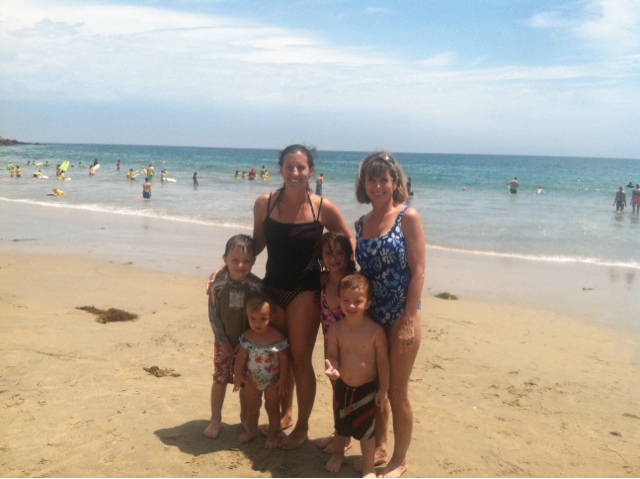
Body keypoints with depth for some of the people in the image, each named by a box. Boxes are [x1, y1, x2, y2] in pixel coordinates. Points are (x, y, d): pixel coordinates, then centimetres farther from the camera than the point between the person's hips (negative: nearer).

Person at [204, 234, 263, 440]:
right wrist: (222, 341, -8)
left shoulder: (257, 286, -17)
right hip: (224, 341, 0)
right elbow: (213, 314, -8)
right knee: (220, 379, 7)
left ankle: (245, 417, 32)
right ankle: (215, 419, 22)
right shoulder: (218, 284, -16)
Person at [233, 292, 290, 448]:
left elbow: (284, 359, -17)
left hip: (272, 381, -4)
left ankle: (273, 435, 28)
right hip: (252, 379, 4)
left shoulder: (277, 337, -23)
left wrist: (282, 381, -15)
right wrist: (237, 375, -6)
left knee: (272, 407, 12)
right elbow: (241, 356, -4)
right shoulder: (247, 336, -12)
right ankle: (251, 430, 42)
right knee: (251, 406, 21)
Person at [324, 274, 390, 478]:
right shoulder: (336, 329, -11)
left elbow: (383, 361, -12)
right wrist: (332, 368, -31)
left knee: (366, 430, 8)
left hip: (367, 389, -3)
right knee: (340, 425, 24)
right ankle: (337, 454, 50)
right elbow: (332, 355, -8)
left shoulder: (375, 331, -19)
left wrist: (383, 390, -10)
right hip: (342, 387, 3)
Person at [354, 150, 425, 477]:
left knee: (396, 392, 5)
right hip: (371, 316, 5)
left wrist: (408, 321, -17)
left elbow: (418, 271, -13)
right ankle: (378, 447, 36)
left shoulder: (408, 218, -10)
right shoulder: (361, 223, 6)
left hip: (402, 317, -5)